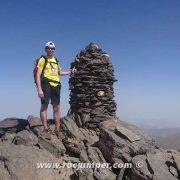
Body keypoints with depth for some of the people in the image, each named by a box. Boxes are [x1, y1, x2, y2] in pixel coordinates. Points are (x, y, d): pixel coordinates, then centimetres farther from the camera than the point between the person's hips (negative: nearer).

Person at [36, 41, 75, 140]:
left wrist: (70, 72, 29)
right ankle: (46, 129, 2)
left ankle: (57, 130, 15)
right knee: (44, 106, -4)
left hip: (56, 85, 6)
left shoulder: (56, 61, 21)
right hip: (46, 84, -6)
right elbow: (38, 75, -7)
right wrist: (39, 89, -17)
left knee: (57, 108, 6)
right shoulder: (42, 60, 2)